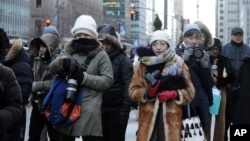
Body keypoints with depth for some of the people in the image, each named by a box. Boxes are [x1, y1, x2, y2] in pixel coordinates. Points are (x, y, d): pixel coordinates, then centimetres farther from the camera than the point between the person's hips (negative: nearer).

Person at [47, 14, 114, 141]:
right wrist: (62, 61, -20)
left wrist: (84, 78, -18)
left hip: (89, 108, -4)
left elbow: (108, 80, -6)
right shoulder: (68, 50, 11)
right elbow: (52, 68, 3)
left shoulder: (101, 55, 0)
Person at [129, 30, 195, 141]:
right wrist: (148, 92, -16)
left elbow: (190, 92, 6)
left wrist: (174, 94, -14)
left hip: (171, 118, 0)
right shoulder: (143, 64, 7)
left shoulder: (179, 64, 7)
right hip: (148, 118, 0)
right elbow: (133, 90, 4)